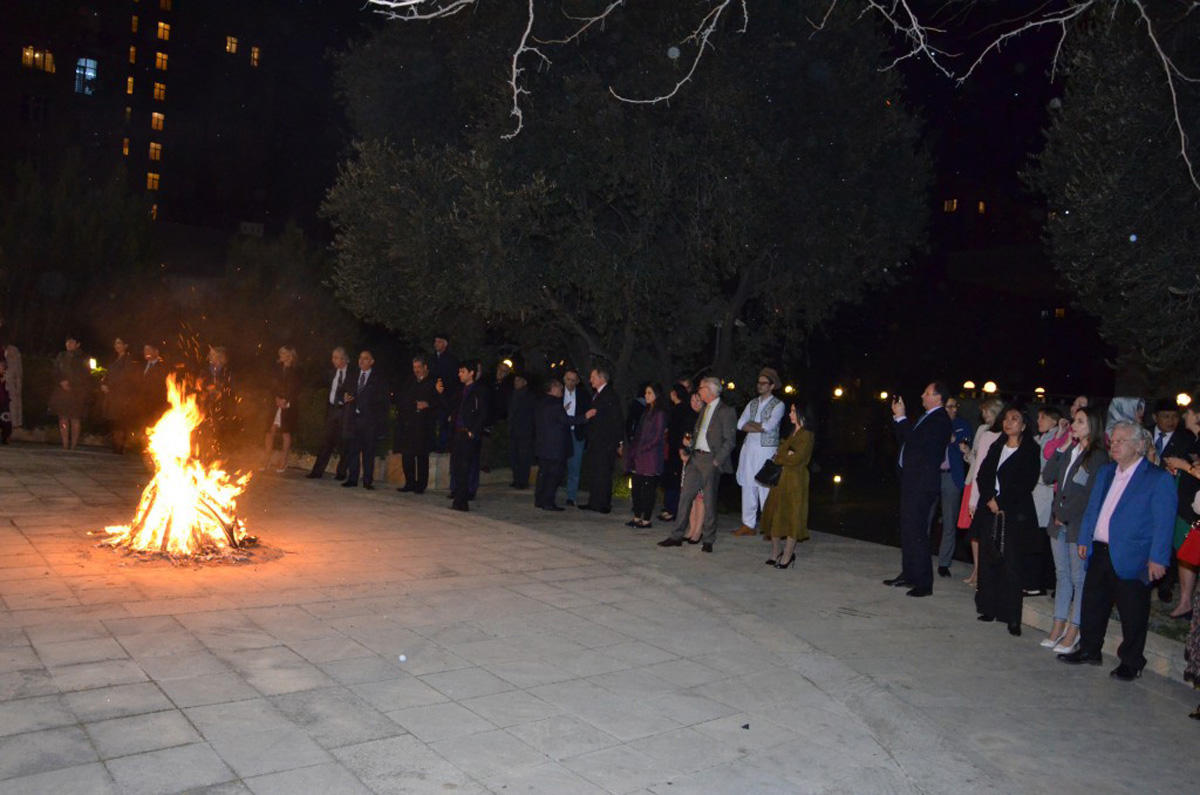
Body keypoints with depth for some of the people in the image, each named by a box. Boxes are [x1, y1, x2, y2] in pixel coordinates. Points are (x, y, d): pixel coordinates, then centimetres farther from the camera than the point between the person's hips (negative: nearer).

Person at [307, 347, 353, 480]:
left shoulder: (353, 374, -4)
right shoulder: (332, 374, 14)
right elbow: (329, 393, 19)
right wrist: (327, 411, 14)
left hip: (345, 411, -5)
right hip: (332, 409, 5)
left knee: (343, 443, 0)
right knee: (326, 441, 4)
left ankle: (341, 472, 10)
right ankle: (317, 471, 6)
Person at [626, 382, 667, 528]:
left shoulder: (660, 413, -9)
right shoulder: (646, 411, 15)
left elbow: (658, 437, -12)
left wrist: (643, 449, -14)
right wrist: (633, 448, 7)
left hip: (650, 456, -8)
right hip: (638, 456, 8)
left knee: (648, 488, -3)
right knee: (636, 486, 9)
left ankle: (646, 519, 3)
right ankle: (637, 517, 17)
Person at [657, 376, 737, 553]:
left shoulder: (726, 411, -7)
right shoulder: (704, 409, 17)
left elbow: (729, 440, -11)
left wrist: (716, 461, -15)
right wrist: (689, 451, 10)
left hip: (710, 460, -7)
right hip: (695, 457, 7)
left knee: (709, 501, 0)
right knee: (685, 496, 5)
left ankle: (708, 540, 11)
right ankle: (677, 536, 11)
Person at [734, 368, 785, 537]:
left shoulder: (778, 405, 0)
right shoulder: (752, 403, 16)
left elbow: (769, 426, -14)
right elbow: (740, 424, 3)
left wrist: (750, 424, -3)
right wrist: (760, 427, -10)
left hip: (767, 450, -5)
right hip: (749, 448, 5)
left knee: (765, 488, -7)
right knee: (748, 486, 5)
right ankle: (748, 525, 12)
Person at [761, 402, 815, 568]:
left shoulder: (807, 435, -10)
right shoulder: (792, 433, 17)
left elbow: (797, 459, -16)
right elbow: (780, 451, 15)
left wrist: (778, 458, -3)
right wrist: (785, 455, -7)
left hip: (795, 479, -8)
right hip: (781, 478, 8)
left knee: (792, 516, -1)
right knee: (774, 514, 6)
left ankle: (788, 555, 6)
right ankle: (775, 553, 14)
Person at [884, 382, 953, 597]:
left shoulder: (940, 420, -14)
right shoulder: (927, 417, 16)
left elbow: (916, 441, -23)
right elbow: (905, 439, 19)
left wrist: (901, 417, -16)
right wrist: (898, 417, 10)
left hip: (922, 484, -10)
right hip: (911, 480, 10)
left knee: (917, 531, -8)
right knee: (907, 529, 16)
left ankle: (923, 583, -2)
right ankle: (908, 574, 26)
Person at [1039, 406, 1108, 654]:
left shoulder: (1098, 456, -10)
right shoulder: (1069, 451, 12)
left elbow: (1088, 494, -15)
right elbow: (1047, 478, 8)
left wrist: (1064, 516, -11)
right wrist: (1059, 451, 2)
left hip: (1080, 526, -7)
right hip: (1059, 524, 7)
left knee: (1079, 578, 1)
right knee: (1062, 575, 11)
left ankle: (1073, 632, 7)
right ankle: (1058, 627, 18)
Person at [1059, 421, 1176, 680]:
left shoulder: (1159, 479, -9)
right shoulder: (1105, 472, 12)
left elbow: (1164, 523, -12)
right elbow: (1092, 508, 18)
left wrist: (1158, 559, -15)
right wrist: (1084, 539, 13)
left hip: (1131, 558, -6)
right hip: (1100, 552, 6)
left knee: (1132, 615, 5)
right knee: (1092, 604, 14)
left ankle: (1131, 663, 20)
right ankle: (1089, 650, 30)